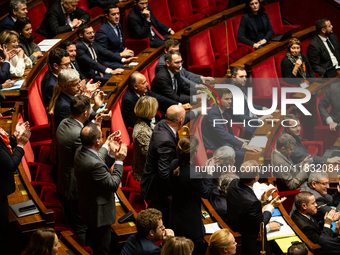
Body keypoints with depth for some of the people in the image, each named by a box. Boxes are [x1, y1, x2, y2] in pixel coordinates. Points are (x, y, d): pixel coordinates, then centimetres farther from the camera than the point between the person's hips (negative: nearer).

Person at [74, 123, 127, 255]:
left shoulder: (80, 152, -7)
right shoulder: (94, 164, -36)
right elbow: (113, 184, -24)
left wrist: (111, 153, 5)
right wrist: (119, 161, -17)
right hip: (99, 214, -10)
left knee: (95, 244, 29)